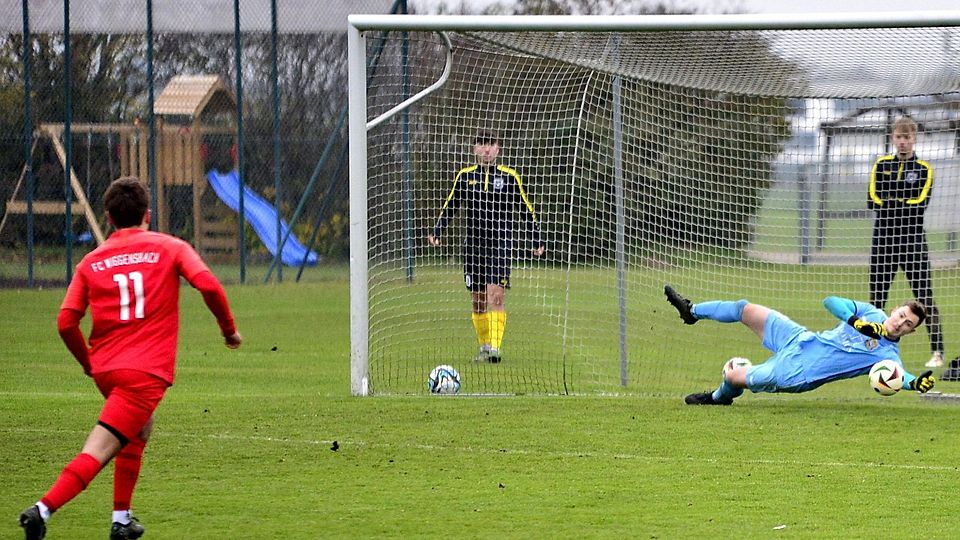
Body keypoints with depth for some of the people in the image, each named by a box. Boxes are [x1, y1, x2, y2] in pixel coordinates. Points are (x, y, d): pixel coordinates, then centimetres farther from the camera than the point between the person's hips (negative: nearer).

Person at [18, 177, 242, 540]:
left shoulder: (91, 262, 10)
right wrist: (229, 329, 5)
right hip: (147, 371, -5)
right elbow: (208, 284, -10)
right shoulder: (169, 248, 4)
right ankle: (43, 509, -24)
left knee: (141, 429, 28)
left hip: (105, 369, 5)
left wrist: (88, 363, 19)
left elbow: (66, 322, 2)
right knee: (97, 452, -9)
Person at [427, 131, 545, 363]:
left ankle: (495, 347, -19)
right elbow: (450, 206, 14)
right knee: (478, 299, 5)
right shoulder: (465, 176, 9)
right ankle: (484, 347, 17)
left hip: (501, 245, -3)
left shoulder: (510, 177, 4)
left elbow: (526, 210, 10)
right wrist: (437, 232, 2)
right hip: (474, 245, 3)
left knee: (495, 296, -15)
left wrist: (538, 240, 8)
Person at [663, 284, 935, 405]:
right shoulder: (872, 314, -2)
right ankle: (692, 311, 34)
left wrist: (915, 383, -55)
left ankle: (718, 397, 34)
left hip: (795, 374, -5)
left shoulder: (887, 354, -17)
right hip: (799, 339, 5)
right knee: (746, 310, 9)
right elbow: (831, 302, -3)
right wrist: (854, 320, -19)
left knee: (732, 378, -4)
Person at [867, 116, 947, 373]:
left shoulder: (924, 169, 3)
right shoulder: (882, 165, 9)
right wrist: (903, 204, -14)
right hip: (883, 238, 3)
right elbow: (873, 200, -3)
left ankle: (937, 352, -4)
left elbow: (920, 204, -11)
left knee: (925, 297, -7)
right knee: (877, 296, 6)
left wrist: (891, 203, -13)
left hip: (912, 239, -3)